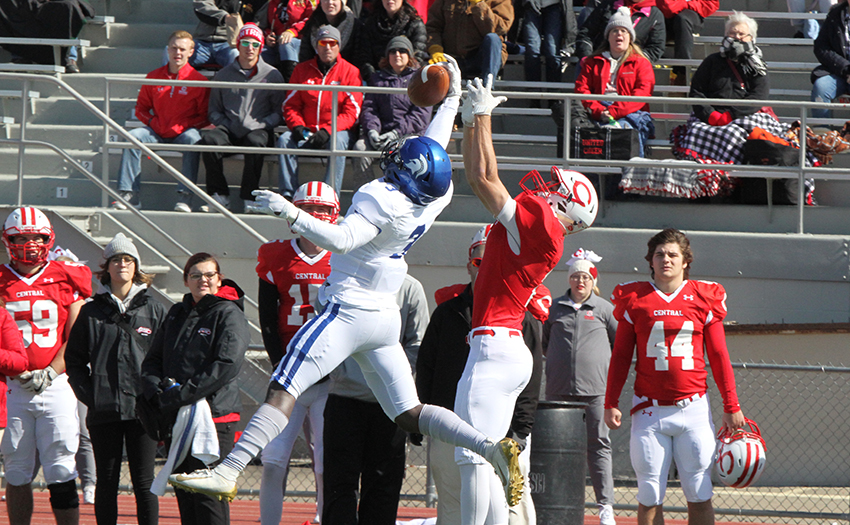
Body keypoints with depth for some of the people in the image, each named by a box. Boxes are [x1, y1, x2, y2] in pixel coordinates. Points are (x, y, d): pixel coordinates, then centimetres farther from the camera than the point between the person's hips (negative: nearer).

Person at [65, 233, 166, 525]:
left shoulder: (154, 311, 7)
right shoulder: (91, 312, 8)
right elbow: (74, 359, 10)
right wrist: (88, 394, -3)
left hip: (142, 409, -1)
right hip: (104, 411, 1)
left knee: (144, 482, 0)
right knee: (107, 482, 4)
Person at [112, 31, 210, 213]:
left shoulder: (198, 80, 0)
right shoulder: (154, 77, 10)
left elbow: (204, 116, 0)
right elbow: (141, 107, 18)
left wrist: (182, 127, -13)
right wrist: (152, 122, -2)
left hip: (182, 132, -3)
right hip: (157, 132, 3)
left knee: (193, 138, -36)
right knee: (133, 135, -23)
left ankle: (185, 196, -37)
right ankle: (129, 194, -27)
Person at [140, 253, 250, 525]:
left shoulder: (229, 315, -3)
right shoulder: (177, 314, 18)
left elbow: (227, 366, -15)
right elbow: (152, 358, 17)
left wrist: (183, 394, -18)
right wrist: (156, 390, -4)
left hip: (214, 414, -7)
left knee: (208, 493, -10)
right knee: (183, 492, 7)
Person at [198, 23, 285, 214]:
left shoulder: (272, 75, 10)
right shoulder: (223, 75, 17)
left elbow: (278, 111, 7)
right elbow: (214, 110, 18)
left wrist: (261, 125, -10)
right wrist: (225, 125, -2)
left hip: (258, 130, -2)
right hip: (230, 131, 2)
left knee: (255, 141, -38)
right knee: (209, 138, -30)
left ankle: (250, 198, -28)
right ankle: (219, 195, -23)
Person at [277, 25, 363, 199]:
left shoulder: (350, 72, 2)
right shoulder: (302, 70, 11)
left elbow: (351, 112, -5)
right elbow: (290, 105, 11)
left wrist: (328, 131, -19)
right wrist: (297, 126, -11)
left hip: (336, 131, -3)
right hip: (307, 131, 3)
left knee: (338, 141, -35)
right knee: (285, 140, -25)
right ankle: (288, 194, -28)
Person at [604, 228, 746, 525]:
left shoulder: (704, 299, 7)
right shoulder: (634, 300, 7)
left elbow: (719, 358, 10)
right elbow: (620, 357, 11)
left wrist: (731, 406, 8)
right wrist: (610, 404, 5)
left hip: (693, 409, 0)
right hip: (650, 410, 0)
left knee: (699, 494, -2)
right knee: (649, 496, -2)